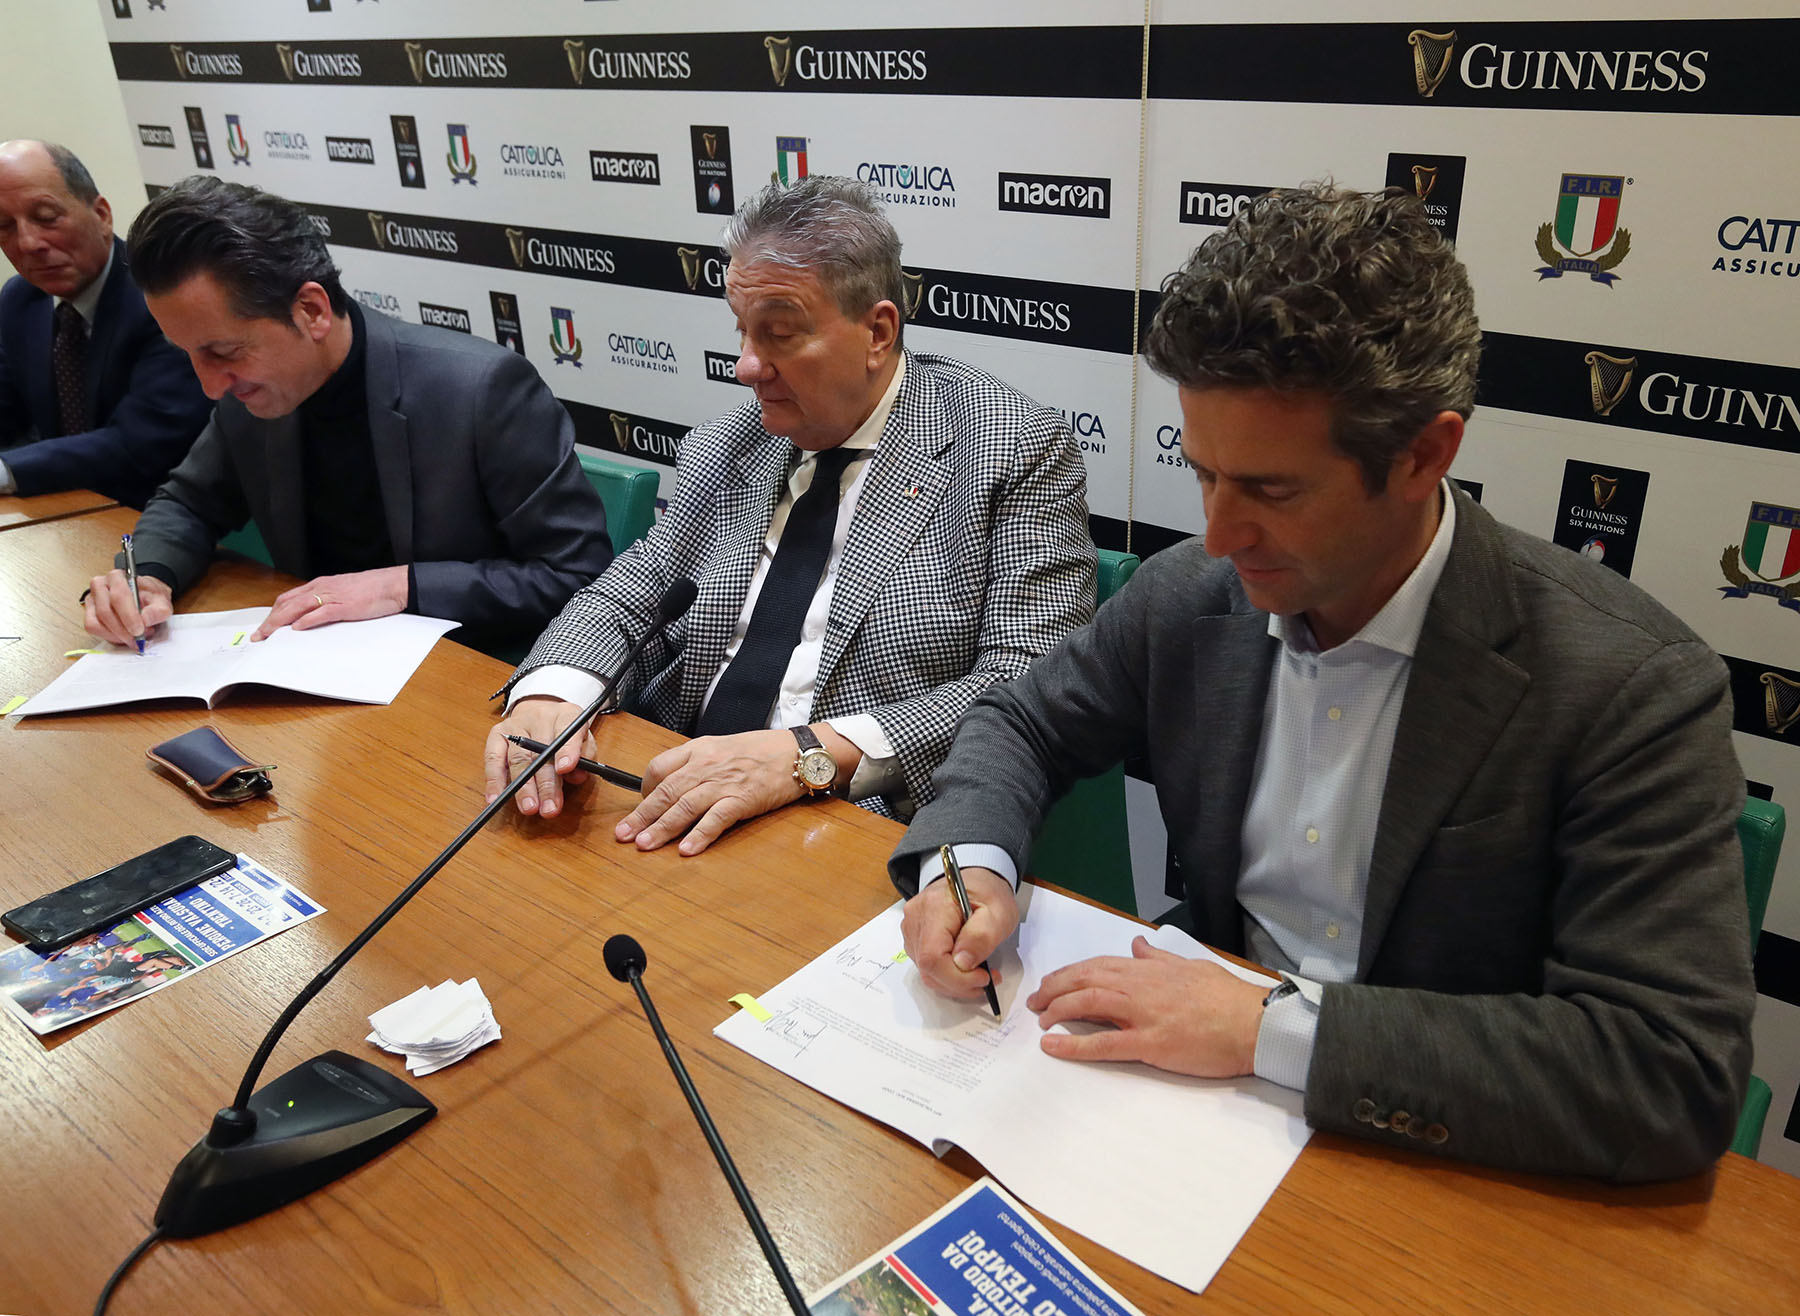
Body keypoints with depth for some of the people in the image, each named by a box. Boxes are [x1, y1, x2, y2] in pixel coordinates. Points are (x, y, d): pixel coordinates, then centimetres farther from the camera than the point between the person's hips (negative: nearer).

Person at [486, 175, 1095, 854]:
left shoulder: (1018, 448, -5)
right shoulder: (723, 450, 13)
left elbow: (1033, 688, -14)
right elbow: (623, 599, 12)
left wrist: (814, 753, -25)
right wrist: (550, 692, -12)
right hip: (677, 817, 6)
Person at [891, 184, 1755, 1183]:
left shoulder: (1632, 690, -19)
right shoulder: (1187, 595, -6)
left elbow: (1676, 1071, -24)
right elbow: (1023, 723, 9)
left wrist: (1273, 1027, -28)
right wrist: (972, 859, -13)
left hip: (1439, 1168, -2)